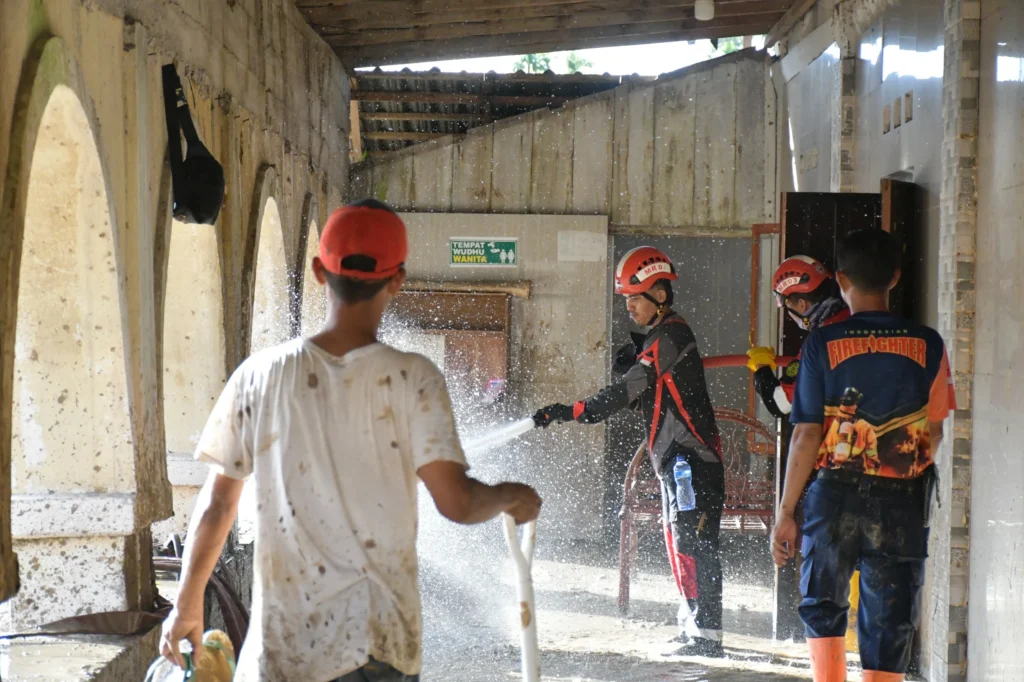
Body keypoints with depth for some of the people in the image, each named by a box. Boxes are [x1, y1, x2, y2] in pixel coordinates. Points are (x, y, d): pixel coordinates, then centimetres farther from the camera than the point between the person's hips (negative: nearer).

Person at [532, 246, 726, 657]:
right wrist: (631, 362, -3)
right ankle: (692, 623, 27)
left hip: (692, 458, -11)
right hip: (676, 458, 11)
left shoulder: (671, 335, -15)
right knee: (678, 540, 17)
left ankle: (706, 636, -13)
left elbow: (629, 390, -21)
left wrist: (571, 412, -23)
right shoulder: (660, 336, 18)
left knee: (693, 543, -12)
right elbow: (645, 394, 17)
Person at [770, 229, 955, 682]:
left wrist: (786, 512, -1)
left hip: (836, 494, -1)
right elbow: (934, 432, 5)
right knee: (889, 622, 8)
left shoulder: (822, 344, -6)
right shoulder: (927, 344, -1)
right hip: (902, 502, 1)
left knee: (822, 606, 18)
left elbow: (806, 436, -7)